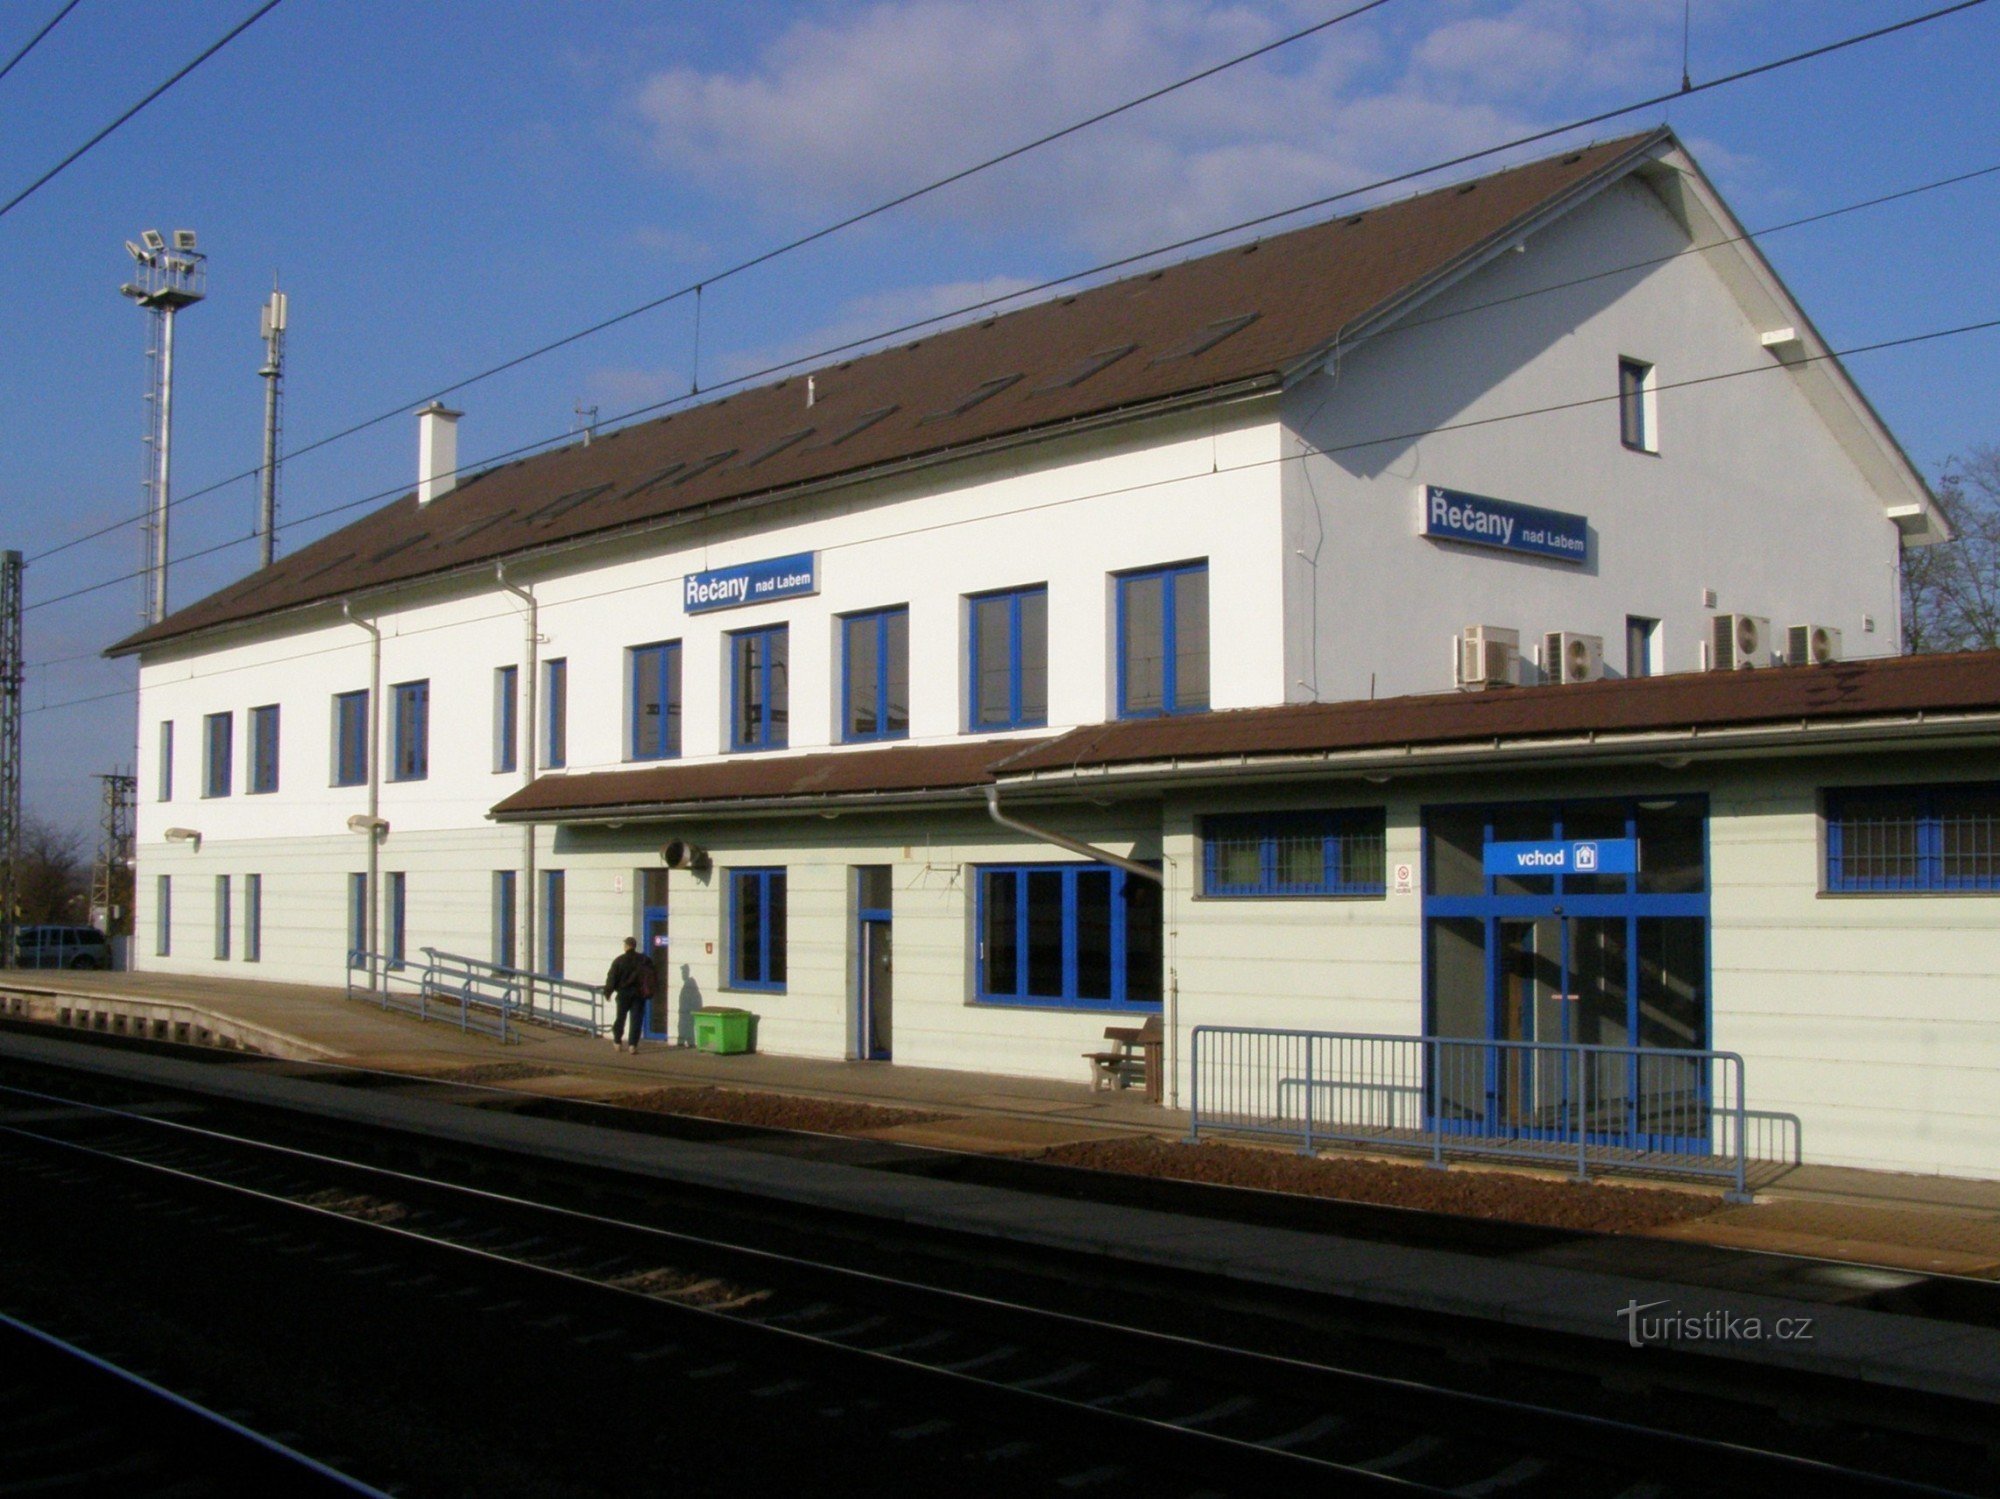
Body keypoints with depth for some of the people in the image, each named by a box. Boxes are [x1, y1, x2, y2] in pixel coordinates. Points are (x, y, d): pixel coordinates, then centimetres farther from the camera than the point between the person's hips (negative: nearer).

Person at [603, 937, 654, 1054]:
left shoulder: (619, 960, -5)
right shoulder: (644, 960, 1)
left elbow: (612, 978, -4)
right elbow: (650, 977, 1)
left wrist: (608, 992, 5)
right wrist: (649, 992, 7)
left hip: (623, 993, 0)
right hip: (639, 994, 0)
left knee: (620, 1018, 16)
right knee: (636, 1020, 0)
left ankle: (618, 1042, 26)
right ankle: (632, 1045, -8)